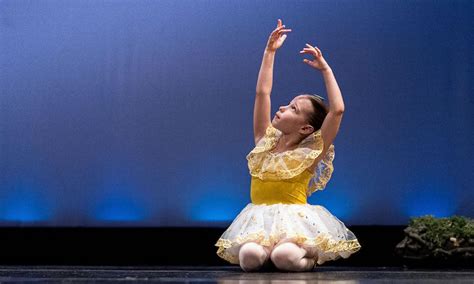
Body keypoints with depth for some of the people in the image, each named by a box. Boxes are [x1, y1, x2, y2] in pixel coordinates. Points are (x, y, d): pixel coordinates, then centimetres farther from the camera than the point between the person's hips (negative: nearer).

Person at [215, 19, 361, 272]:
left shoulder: (310, 152, 1)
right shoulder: (264, 141, 13)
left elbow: (337, 110, -9)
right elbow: (262, 92, 12)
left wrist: (325, 69, -1)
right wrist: (270, 51, 13)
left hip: (296, 219, -2)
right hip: (259, 220, 3)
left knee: (285, 257, -35)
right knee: (250, 256, -31)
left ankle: (310, 257, 1)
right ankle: (267, 253, 4)